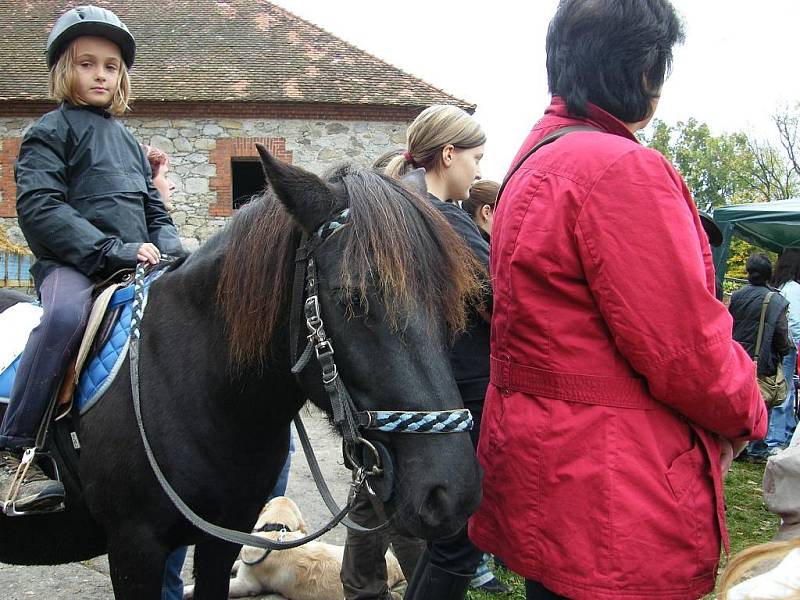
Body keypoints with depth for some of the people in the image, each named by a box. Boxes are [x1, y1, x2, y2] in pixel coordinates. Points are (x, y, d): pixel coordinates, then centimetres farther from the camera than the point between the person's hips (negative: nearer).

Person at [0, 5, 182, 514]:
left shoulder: (128, 140, 25)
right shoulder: (51, 131, 5)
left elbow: (156, 210, 25)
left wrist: (168, 249, 2)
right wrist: (111, 249, -19)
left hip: (137, 266, 7)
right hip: (71, 263, -6)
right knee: (65, 316, -37)